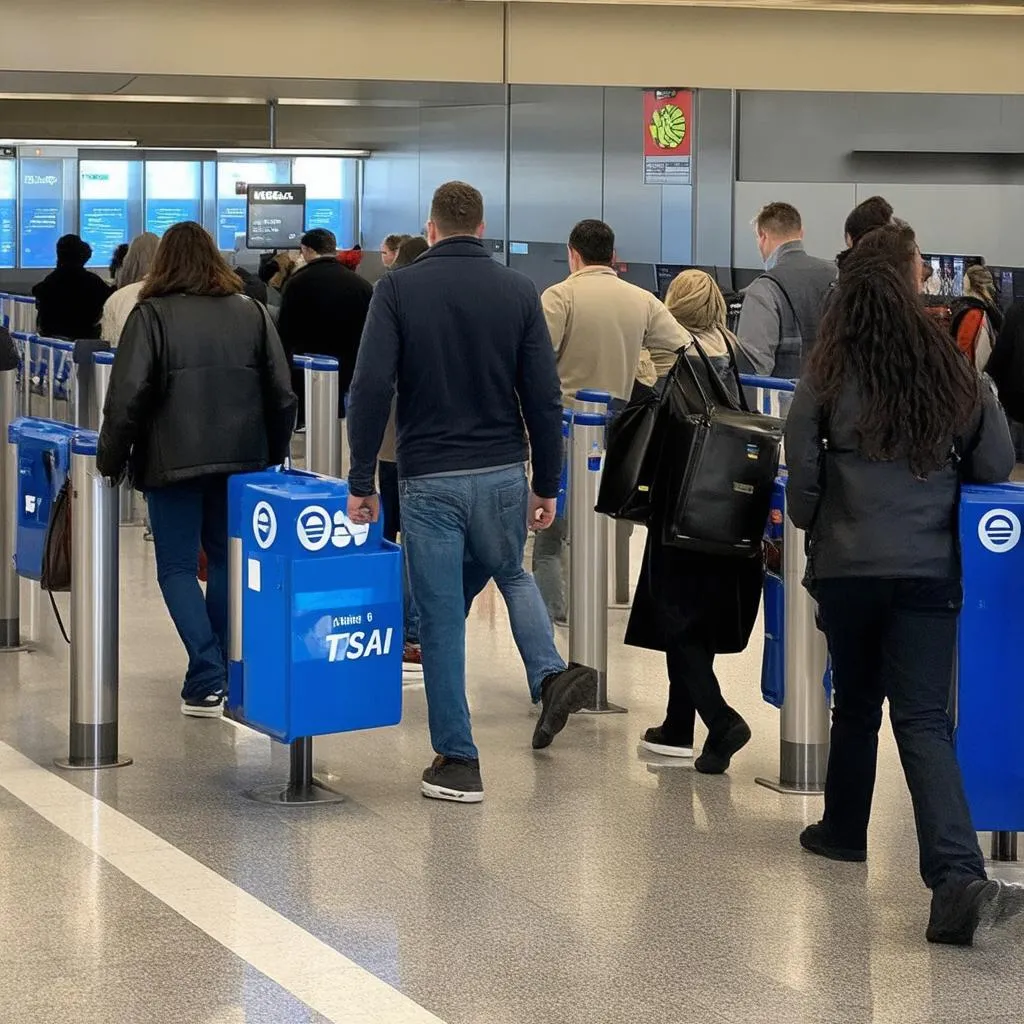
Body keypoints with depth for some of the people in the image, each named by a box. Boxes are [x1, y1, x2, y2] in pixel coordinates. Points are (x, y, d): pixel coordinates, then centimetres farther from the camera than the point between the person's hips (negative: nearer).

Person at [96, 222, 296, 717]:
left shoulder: (152, 316, -4)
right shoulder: (251, 313, 7)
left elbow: (126, 397, -11)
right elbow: (282, 394, 7)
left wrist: (110, 460, -1)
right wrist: (272, 454, 17)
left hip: (174, 460, -4)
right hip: (241, 458, 4)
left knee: (177, 566, 4)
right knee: (226, 560, 17)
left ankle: (207, 679, -8)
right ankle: (219, 672, 21)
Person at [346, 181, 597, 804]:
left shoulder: (399, 289, -4)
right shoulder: (518, 292, 1)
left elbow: (372, 388, -11)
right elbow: (544, 397, 0)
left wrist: (361, 483, -6)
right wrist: (547, 485, 9)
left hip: (428, 478, -2)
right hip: (501, 473, 2)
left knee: (442, 617, 5)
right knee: (512, 575, 29)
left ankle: (457, 761, 7)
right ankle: (550, 673, 6)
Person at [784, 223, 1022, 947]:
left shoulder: (827, 380, -7)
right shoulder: (958, 375, -3)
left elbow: (802, 481, -4)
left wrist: (812, 526, 17)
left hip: (847, 565, 0)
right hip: (930, 568, 0)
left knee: (856, 702, 20)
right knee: (924, 719, -3)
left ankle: (845, 831, 36)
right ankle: (957, 869, -18)